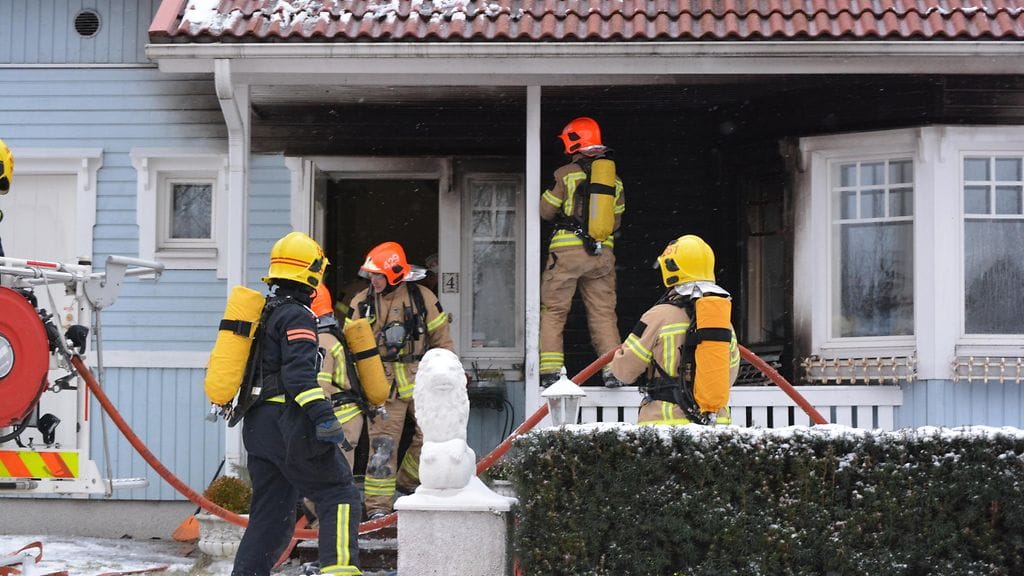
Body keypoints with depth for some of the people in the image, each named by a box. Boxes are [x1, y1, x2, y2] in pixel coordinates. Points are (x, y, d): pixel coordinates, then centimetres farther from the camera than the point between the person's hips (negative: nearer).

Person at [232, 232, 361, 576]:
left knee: (270, 513, 12)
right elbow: (299, 372, -22)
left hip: (257, 425, 9)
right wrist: (323, 416, -28)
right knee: (340, 496, -6)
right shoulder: (297, 316, -9)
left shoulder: (262, 312, 18)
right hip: (288, 422, -9)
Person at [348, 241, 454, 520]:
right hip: (384, 385, -1)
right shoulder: (362, 303, 3)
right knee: (382, 444, -5)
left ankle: (408, 481, 26)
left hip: (421, 381, 1)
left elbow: (442, 339, 8)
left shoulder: (421, 297, 0)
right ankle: (378, 506, -2)